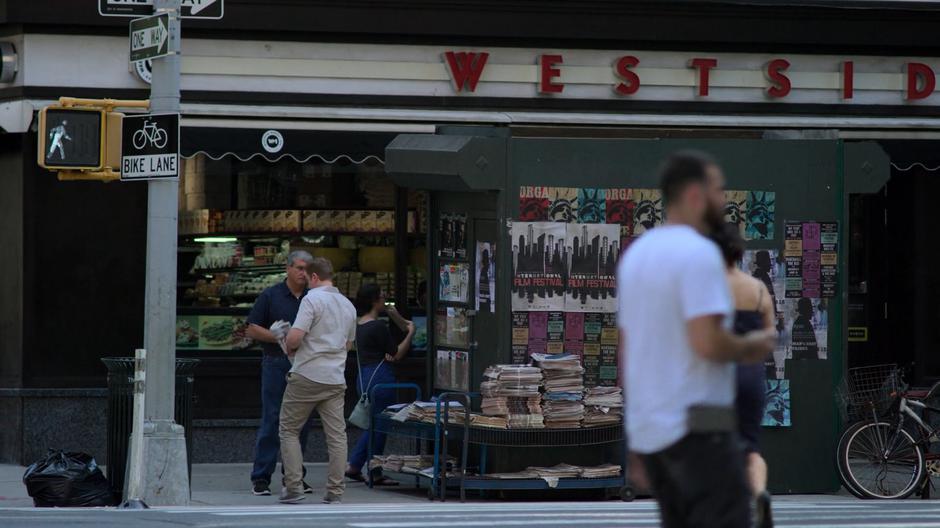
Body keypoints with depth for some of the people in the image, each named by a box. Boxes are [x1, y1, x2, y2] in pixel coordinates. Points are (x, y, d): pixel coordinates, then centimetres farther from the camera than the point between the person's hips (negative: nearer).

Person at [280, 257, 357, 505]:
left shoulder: (312, 299, -10)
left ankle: (294, 486, 0)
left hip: (306, 375, -6)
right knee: (336, 434, 3)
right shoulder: (348, 305, 14)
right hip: (335, 379, 6)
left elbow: (295, 337, -18)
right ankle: (335, 492, 1)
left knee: (289, 429, 6)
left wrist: (289, 349, 2)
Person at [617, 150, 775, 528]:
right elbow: (708, 341, -24)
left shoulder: (637, 253, 15)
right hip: (695, 425, -9)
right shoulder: (698, 253, -14)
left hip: (647, 426, 9)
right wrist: (751, 347, -4)